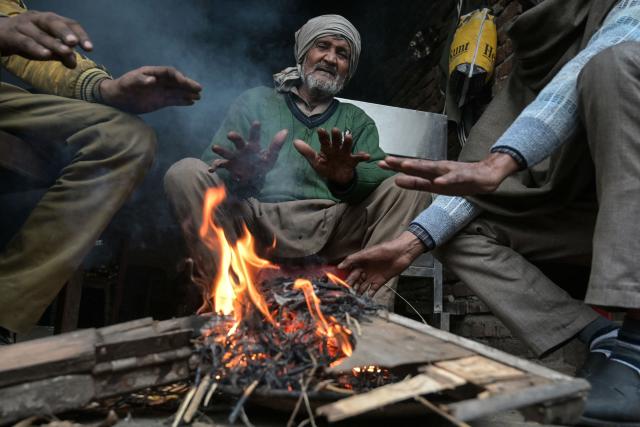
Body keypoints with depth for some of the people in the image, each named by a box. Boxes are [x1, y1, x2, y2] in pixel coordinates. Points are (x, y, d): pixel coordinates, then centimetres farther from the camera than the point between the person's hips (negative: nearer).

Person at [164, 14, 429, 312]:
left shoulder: (357, 120, 22)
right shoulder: (256, 100, 19)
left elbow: (378, 176, 2)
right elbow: (214, 166, 5)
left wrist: (347, 179, -23)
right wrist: (241, 175, -21)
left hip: (332, 229, 1)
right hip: (259, 221, -1)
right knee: (185, 173, -21)